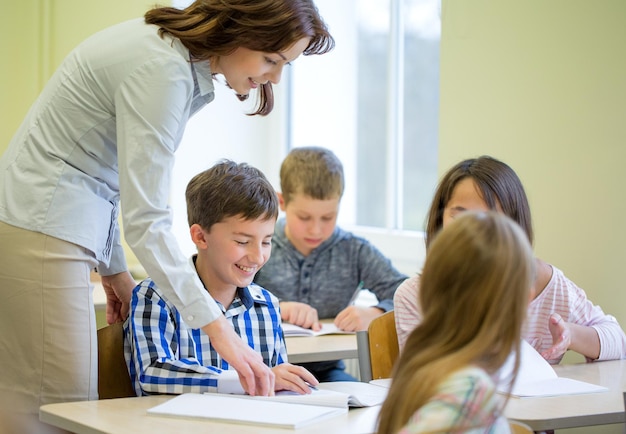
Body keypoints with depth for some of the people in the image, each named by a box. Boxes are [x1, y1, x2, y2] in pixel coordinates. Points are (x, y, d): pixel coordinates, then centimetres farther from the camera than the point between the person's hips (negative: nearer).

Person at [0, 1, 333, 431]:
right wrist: (217, 328, -27)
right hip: (40, 231, -10)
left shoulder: (185, 60, 9)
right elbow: (146, 220, -25)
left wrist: (113, 267, 17)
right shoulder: (161, 70, -21)